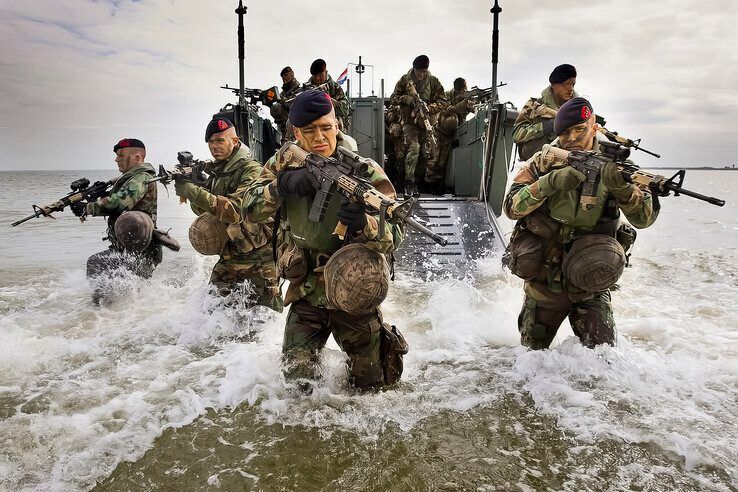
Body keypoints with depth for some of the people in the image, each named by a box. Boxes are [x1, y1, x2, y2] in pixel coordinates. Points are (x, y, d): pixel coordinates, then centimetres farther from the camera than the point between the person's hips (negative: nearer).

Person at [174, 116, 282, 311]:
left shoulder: (251, 170, -15)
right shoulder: (215, 170, 9)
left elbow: (238, 209, -30)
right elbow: (202, 209, 6)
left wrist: (194, 192, -33)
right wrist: (192, 181, -13)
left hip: (259, 257, -7)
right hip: (229, 257, 7)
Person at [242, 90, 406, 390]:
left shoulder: (364, 172, -16)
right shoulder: (284, 165, -4)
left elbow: (393, 237, -22)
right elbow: (250, 210, -12)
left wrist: (362, 223, -45)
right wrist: (282, 184, -31)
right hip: (305, 295, 2)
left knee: (369, 386, 13)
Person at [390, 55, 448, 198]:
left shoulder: (434, 82, 3)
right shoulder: (405, 80, 4)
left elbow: (443, 102, 0)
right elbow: (393, 98, 7)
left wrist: (429, 108, -18)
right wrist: (406, 99, -13)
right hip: (410, 122, -2)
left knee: (430, 152, -3)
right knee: (413, 149, -19)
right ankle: (409, 184, -15)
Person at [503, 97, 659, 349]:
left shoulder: (612, 165, -6)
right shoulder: (543, 163, -7)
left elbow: (644, 218, -15)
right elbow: (511, 208, -18)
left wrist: (622, 186, -35)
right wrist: (550, 183, -32)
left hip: (592, 282, 0)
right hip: (544, 279, 0)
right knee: (533, 350, 13)